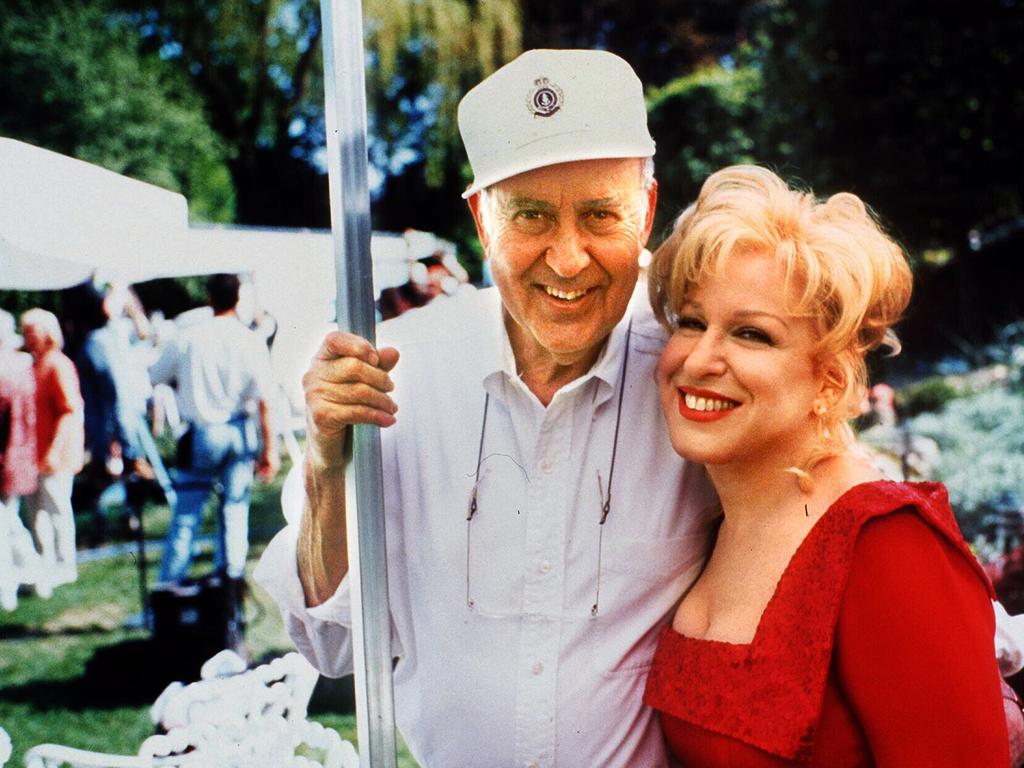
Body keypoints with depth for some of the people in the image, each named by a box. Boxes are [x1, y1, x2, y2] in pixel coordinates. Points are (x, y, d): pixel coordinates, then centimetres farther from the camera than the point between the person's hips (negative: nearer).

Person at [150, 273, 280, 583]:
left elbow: (155, 377, 5)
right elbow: (264, 400, -8)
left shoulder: (187, 337, -6)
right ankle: (231, 578, 14)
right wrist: (269, 447, -4)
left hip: (201, 434, 0)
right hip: (239, 433, 1)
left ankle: (168, 585, 8)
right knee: (235, 508, 12)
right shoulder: (251, 341, -6)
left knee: (185, 514, 5)